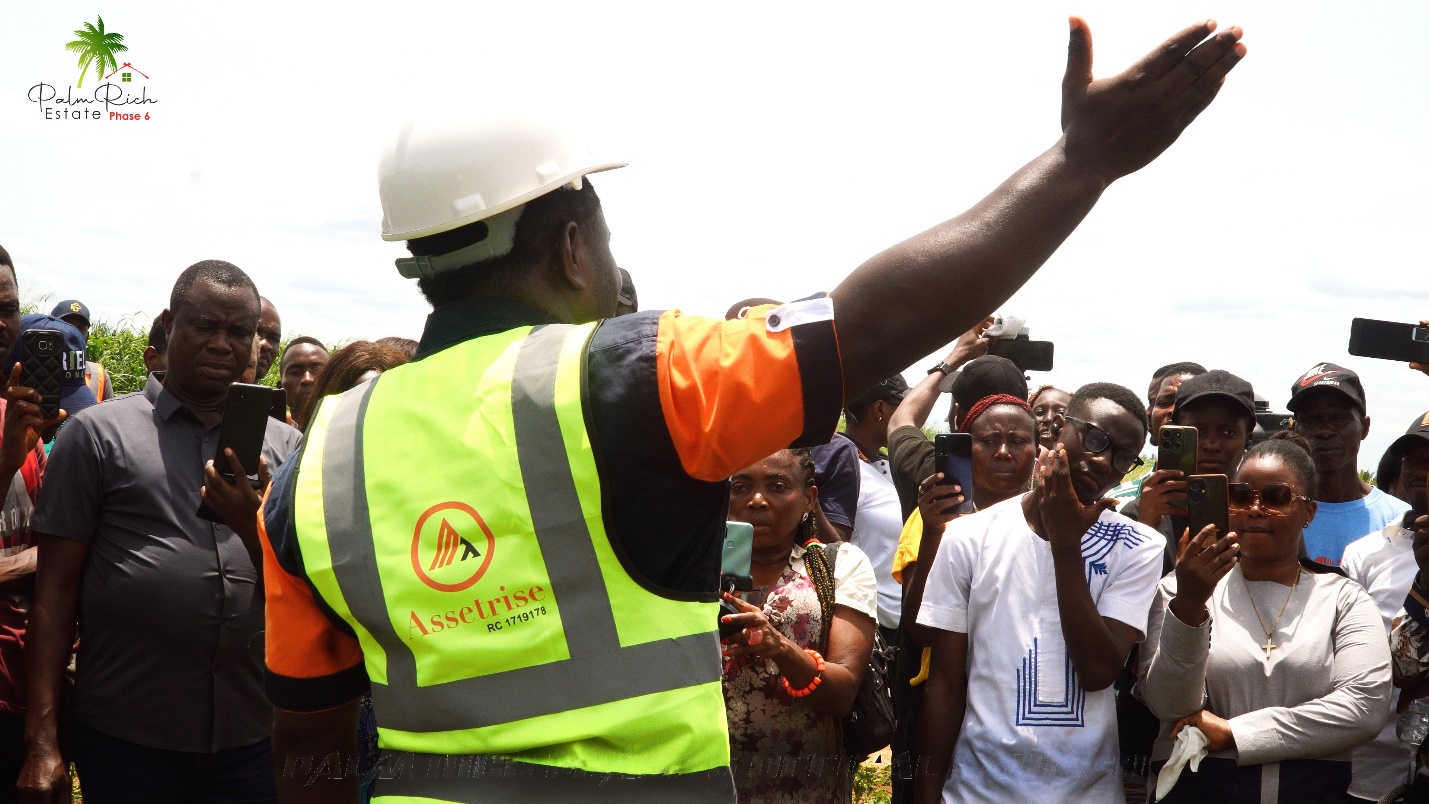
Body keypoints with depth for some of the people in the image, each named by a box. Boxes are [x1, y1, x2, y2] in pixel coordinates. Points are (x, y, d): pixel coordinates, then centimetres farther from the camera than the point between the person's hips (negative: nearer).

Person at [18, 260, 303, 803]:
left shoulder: (282, 444, 6)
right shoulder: (98, 432, 1)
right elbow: (56, 587, -1)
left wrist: (253, 525, -15)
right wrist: (41, 738, -6)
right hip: (124, 739, -2)